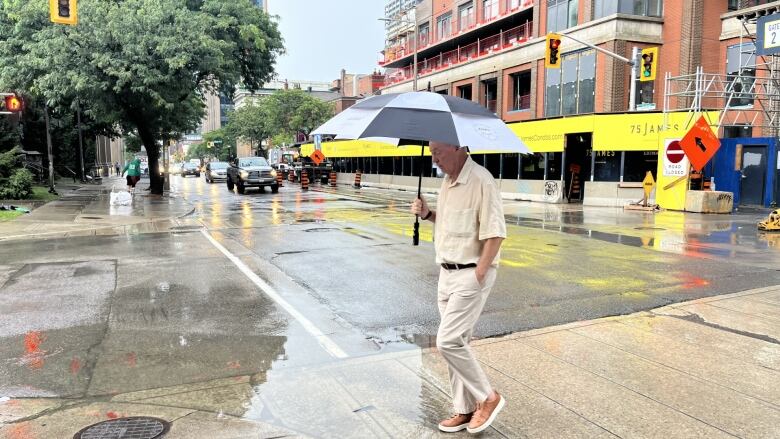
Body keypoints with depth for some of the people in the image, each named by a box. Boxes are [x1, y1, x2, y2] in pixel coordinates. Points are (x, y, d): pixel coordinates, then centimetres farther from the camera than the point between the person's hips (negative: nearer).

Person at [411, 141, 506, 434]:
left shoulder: (480, 181, -17)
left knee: (448, 341, -10)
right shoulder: (448, 181, 11)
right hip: (446, 273, 9)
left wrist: (478, 275, -19)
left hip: (470, 274, -9)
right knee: (455, 343, 12)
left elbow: (495, 233, -19)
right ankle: (465, 410, 26)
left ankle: (488, 398, 11)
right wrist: (427, 213, 4)